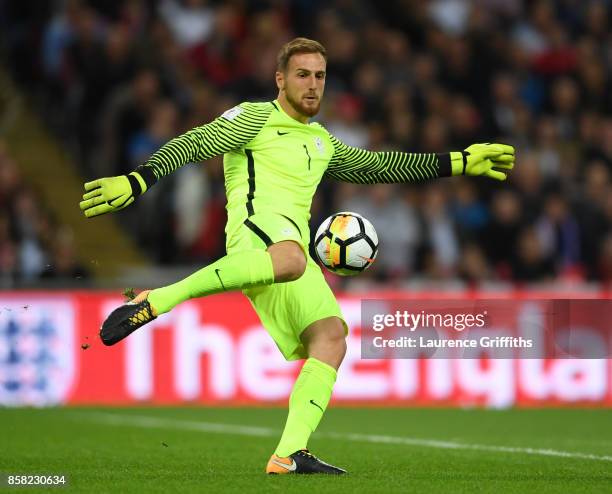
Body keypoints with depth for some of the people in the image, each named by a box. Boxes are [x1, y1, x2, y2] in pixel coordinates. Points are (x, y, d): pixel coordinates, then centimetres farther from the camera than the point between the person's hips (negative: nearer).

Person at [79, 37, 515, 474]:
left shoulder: (321, 141, 32)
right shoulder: (256, 118, 10)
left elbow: (379, 165, 38)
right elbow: (194, 144, -1)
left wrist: (459, 163, 35)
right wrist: (137, 181, -16)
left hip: (293, 244, 8)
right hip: (255, 224, -8)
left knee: (331, 334, -14)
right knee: (291, 260, -43)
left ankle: (290, 454, -23)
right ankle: (155, 302, -44)